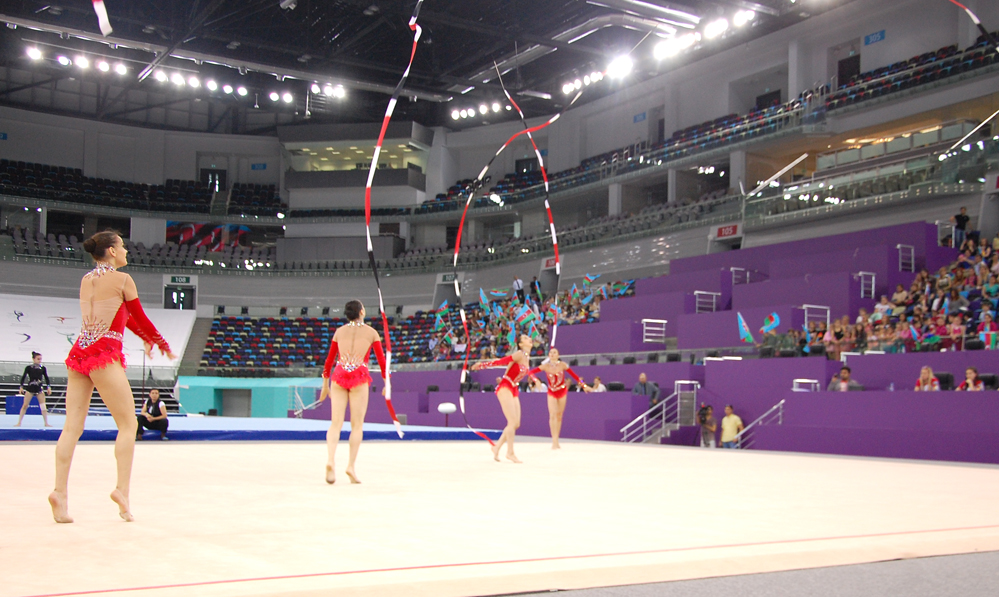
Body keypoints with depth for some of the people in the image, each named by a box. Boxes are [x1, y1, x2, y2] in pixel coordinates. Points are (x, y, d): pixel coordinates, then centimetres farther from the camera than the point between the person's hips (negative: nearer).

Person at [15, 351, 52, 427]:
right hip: (30, 388, -2)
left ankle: (46, 423, 5)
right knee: (25, 406, -1)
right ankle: (19, 423, 7)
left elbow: (46, 378, 10)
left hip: (39, 388, 2)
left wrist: (48, 387, 5)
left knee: (43, 406, -2)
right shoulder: (29, 368, -2)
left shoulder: (43, 368, 4)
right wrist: (21, 387, -5)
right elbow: (23, 377, 0)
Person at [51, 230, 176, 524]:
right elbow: (139, 318, 4)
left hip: (79, 351, 7)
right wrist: (164, 346, 18)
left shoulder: (86, 280, 19)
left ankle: (60, 491, -9)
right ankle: (122, 489, -9)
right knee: (128, 424, 0)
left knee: (72, 426, 2)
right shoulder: (122, 279, -2)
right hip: (104, 353, -7)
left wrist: (146, 339, 35)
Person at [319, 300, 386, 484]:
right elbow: (381, 359, 9)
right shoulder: (371, 332, 9)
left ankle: (330, 460, -20)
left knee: (335, 423, 1)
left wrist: (325, 383, 26)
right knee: (357, 425, 4)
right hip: (359, 376, -2)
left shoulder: (339, 331, 16)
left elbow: (329, 359, 19)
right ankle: (351, 466, -2)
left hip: (338, 375, 2)